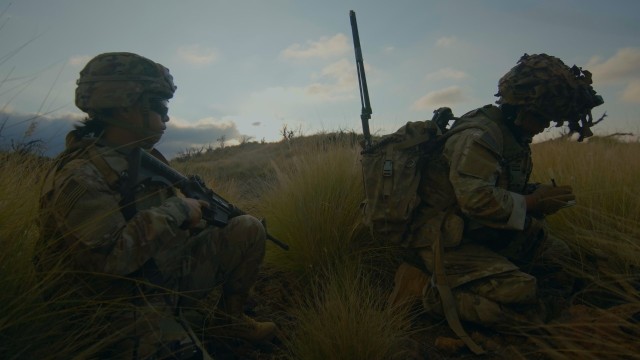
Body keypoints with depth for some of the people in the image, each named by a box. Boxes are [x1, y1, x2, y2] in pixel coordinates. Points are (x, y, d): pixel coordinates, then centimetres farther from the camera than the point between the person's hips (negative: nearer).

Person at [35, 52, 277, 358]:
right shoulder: (79, 177, -21)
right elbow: (112, 256, -31)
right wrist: (177, 210, -23)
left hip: (169, 276, 8)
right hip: (131, 309, -7)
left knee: (247, 229, -3)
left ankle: (229, 318, 12)